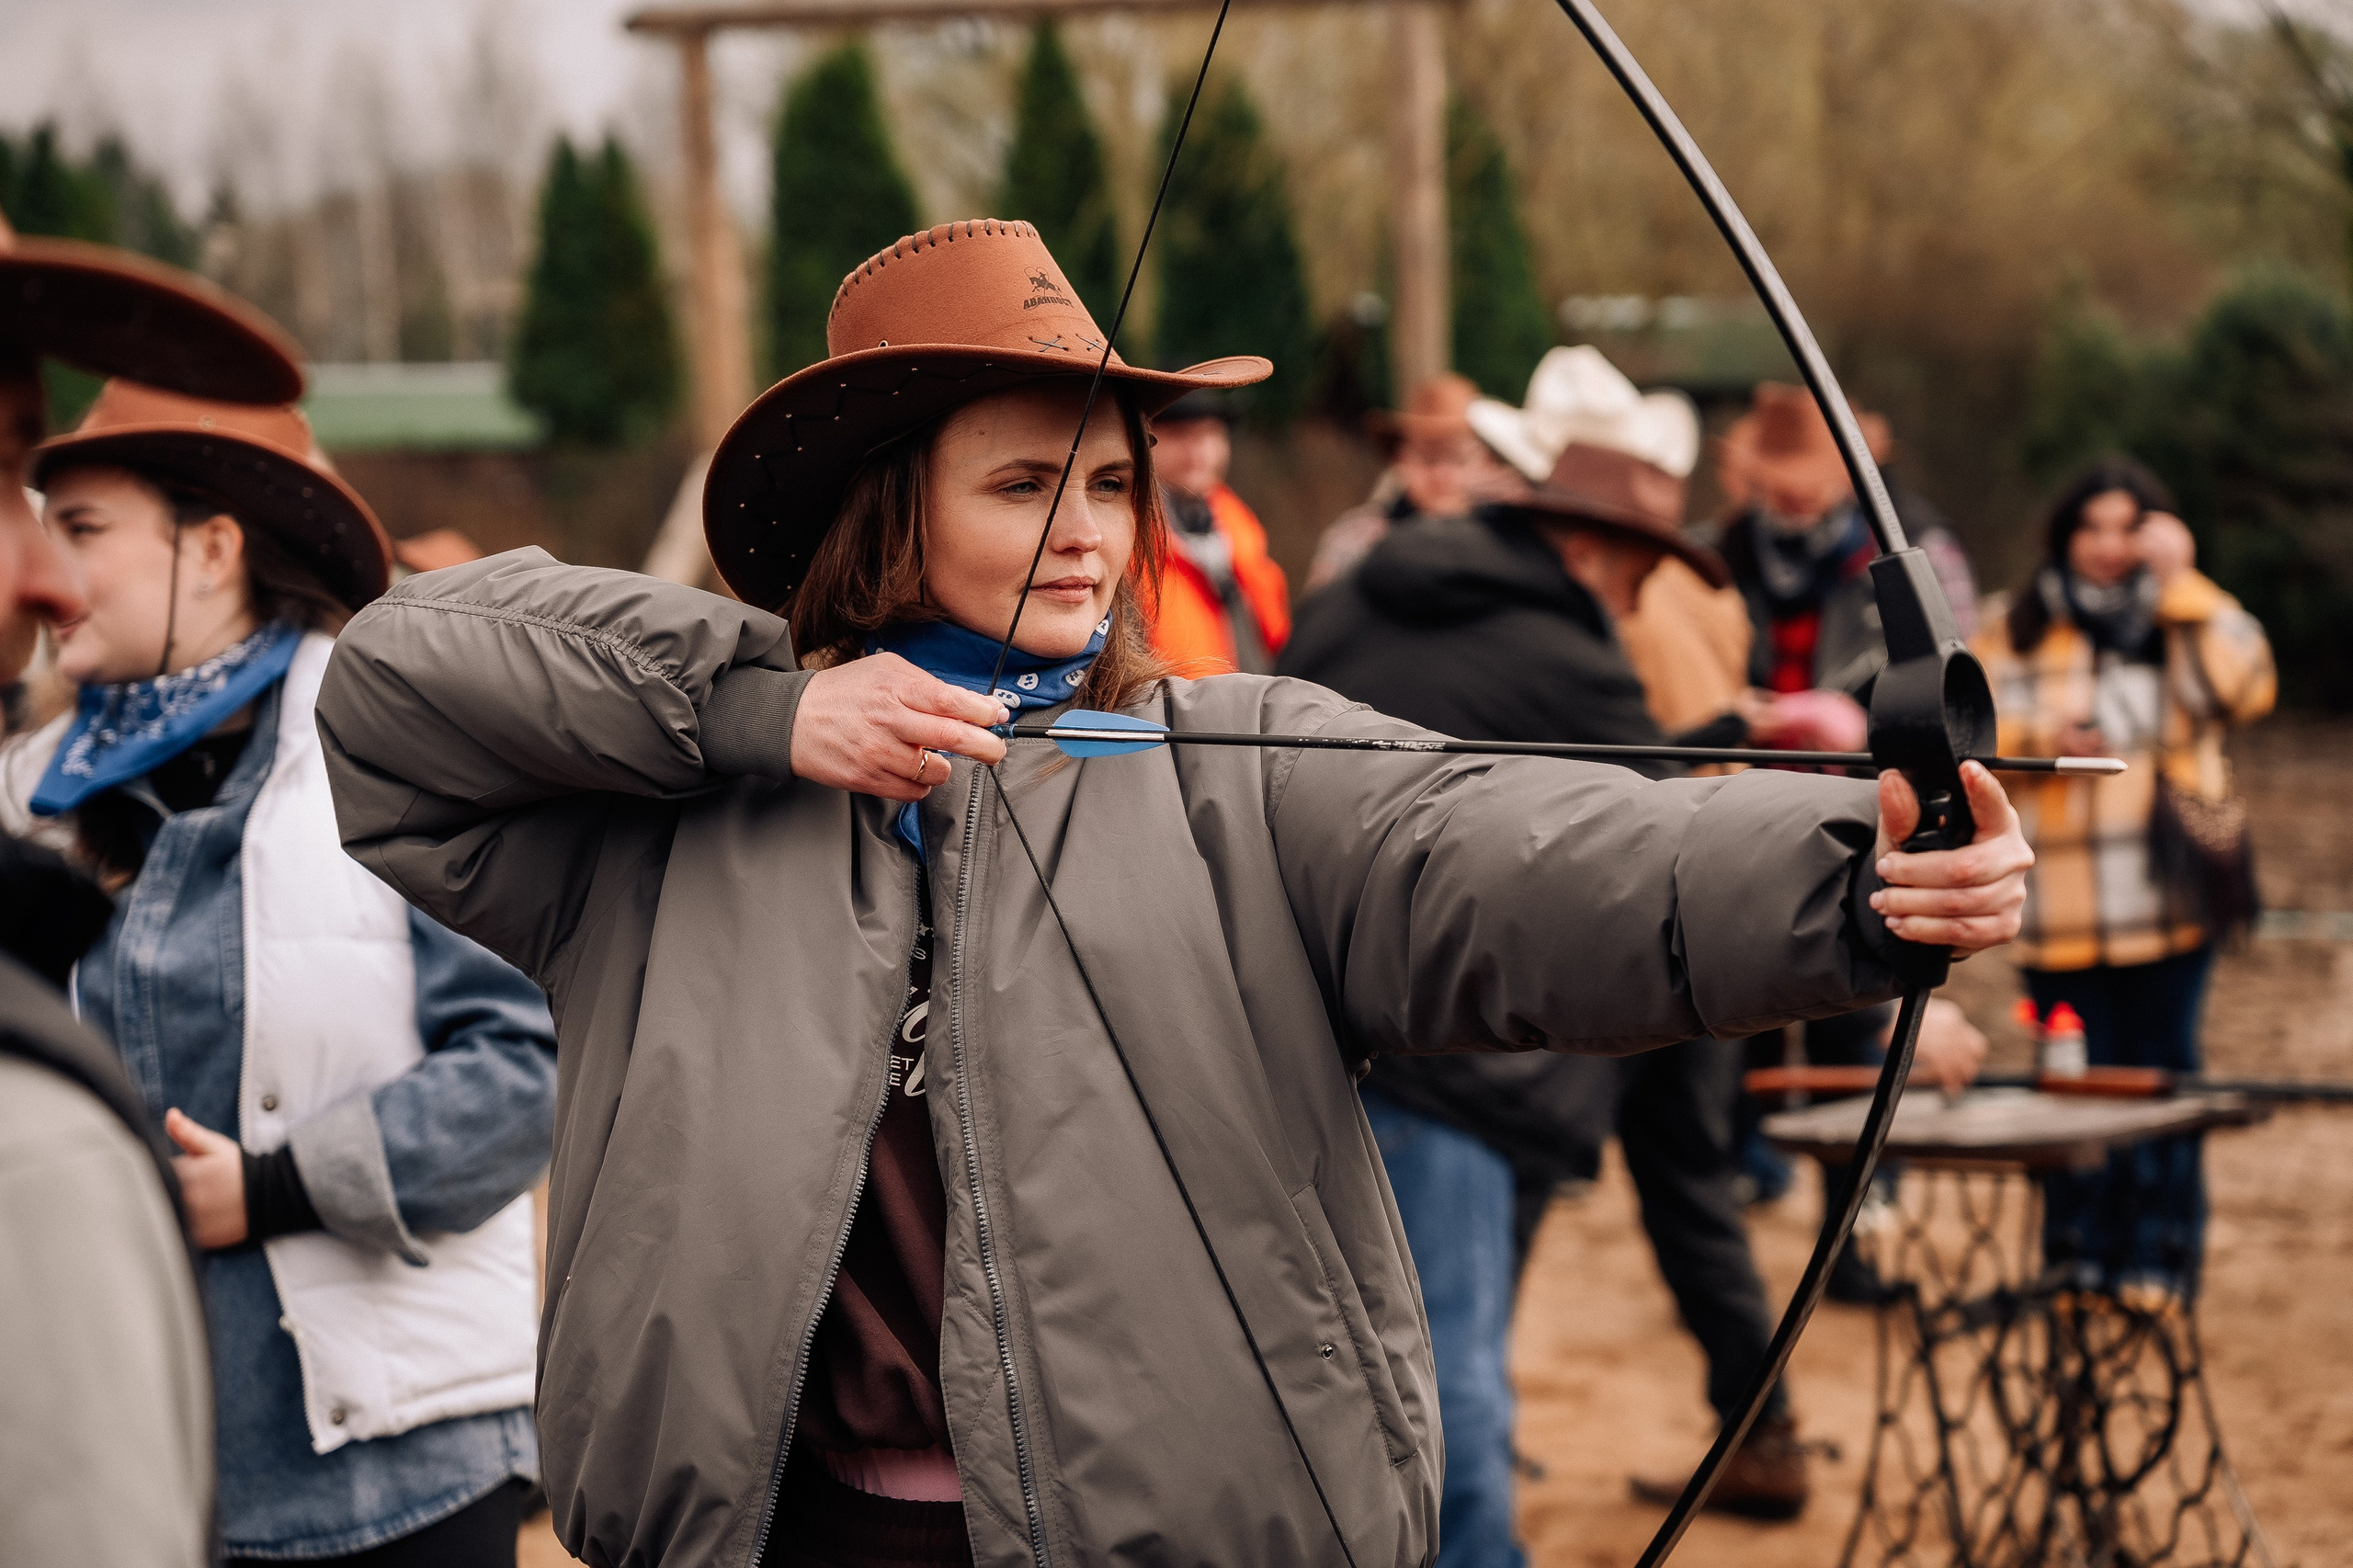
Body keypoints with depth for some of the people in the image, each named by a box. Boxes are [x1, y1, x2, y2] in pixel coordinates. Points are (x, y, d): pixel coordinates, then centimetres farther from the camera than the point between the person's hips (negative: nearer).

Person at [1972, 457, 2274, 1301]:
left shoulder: (2185, 621, 7)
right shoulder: (2021, 631, 9)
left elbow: (2244, 689, -12)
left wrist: (2181, 583, -13)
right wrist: (2040, 738, -12)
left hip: (2172, 893, 0)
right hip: (2060, 905, 1)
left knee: (2161, 1072, 3)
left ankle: (2157, 1258, 10)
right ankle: (2078, 1256, 13)